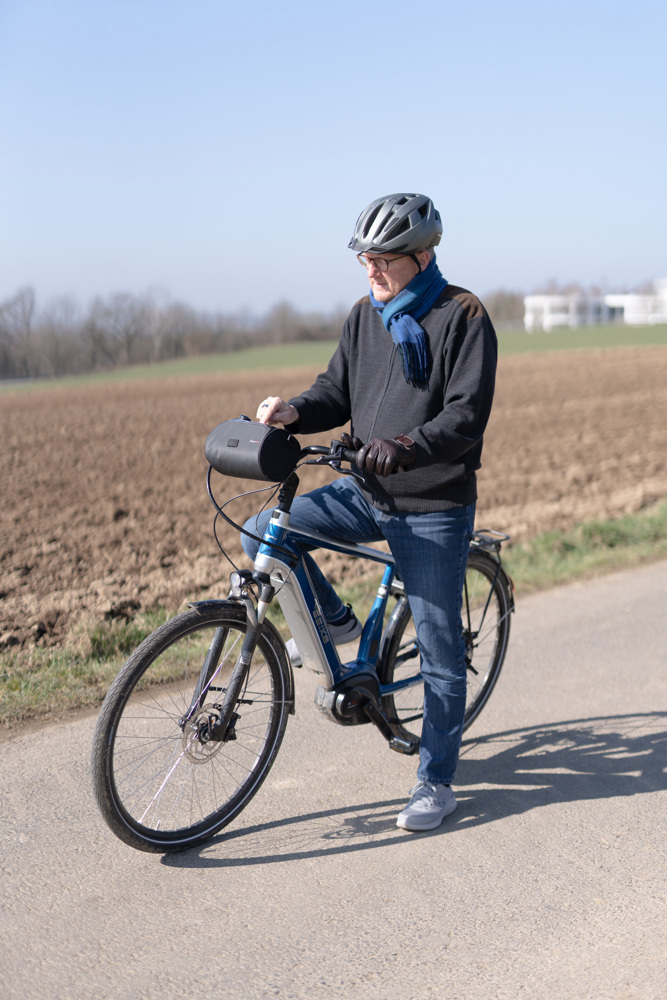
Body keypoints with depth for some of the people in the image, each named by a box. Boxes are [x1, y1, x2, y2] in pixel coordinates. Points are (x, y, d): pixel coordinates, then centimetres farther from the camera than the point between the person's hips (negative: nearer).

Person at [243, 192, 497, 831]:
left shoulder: (462, 318, -11)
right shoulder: (364, 316, 7)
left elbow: (467, 416, -20)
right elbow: (338, 392, 8)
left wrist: (407, 448, -36)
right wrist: (295, 412, -14)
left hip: (433, 506, -6)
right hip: (366, 493, 6)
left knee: (438, 649, 1)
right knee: (263, 532, -10)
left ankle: (436, 781, 17)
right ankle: (334, 621, 14)